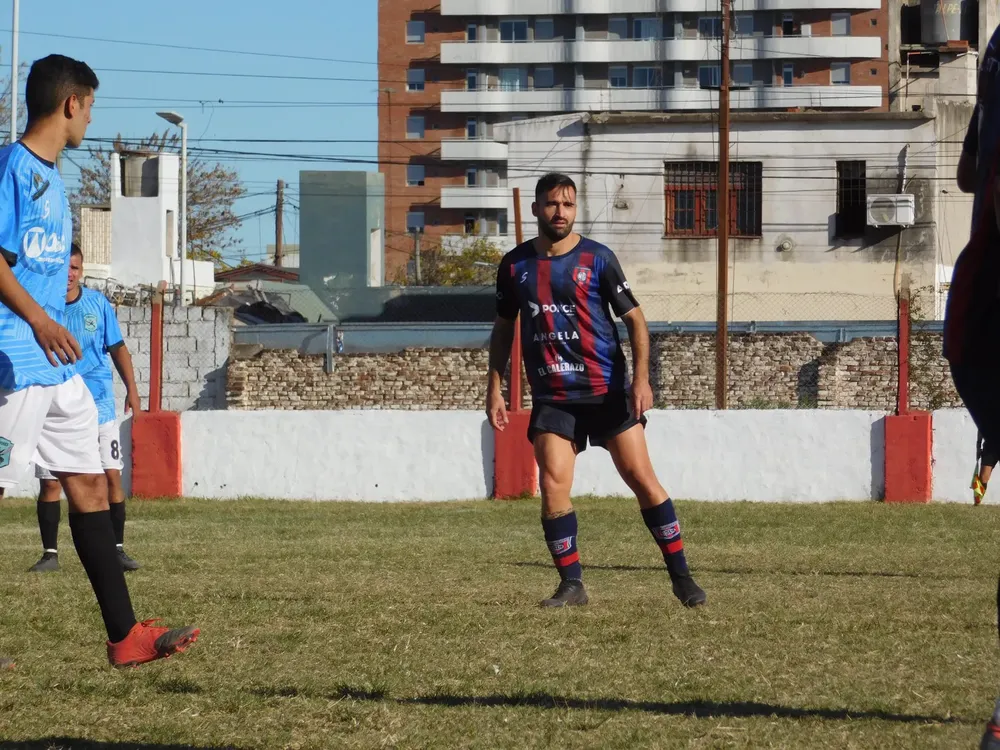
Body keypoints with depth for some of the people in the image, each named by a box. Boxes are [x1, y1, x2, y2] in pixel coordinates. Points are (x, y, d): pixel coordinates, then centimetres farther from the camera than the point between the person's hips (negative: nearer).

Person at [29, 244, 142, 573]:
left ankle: (117, 549, 8)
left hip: (98, 406, 1)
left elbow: (117, 348, 10)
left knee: (111, 476, -2)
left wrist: (131, 389, 3)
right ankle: (50, 553, 8)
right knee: (50, 482, -2)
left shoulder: (98, 303, 3)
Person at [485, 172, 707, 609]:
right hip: (551, 397, 2)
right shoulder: (515, 265, 7)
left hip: (607, 391, -2)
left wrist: (641, 378, -13)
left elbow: (634, 319, -1)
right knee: (553, 485, -11)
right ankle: (571, 585, 0)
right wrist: (495, 387, 9)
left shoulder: (597, 258, -2)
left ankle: (681, 577, 4)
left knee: (642, 480, -5)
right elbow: (503, 327, 17)